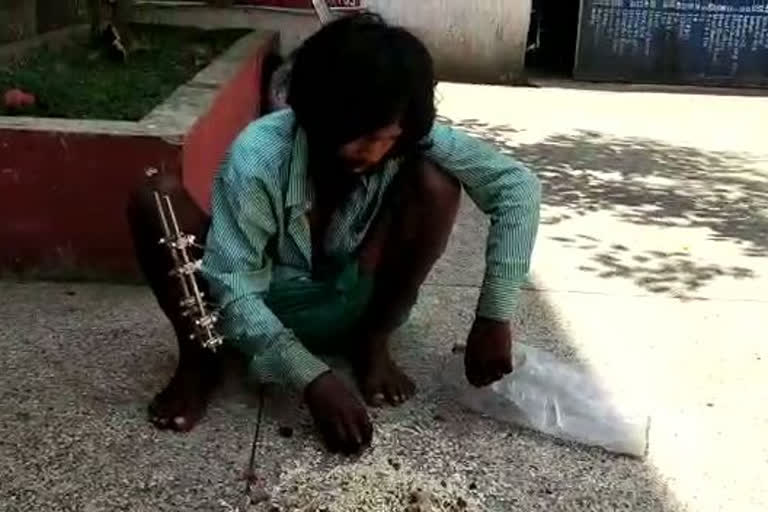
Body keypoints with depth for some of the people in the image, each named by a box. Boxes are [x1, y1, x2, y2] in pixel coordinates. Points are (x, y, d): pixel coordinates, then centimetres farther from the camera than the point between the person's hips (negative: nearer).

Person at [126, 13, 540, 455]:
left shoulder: (408, 143, -21)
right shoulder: (257, 158, -29)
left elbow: (517, 184, -22)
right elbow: (234, 290, -28)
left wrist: (494, 317, -27)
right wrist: (314, 379, -38)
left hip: (345, 309, 2)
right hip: (257, 310, -2)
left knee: (436, 183, -22)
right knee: (156, 197, -28)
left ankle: (373, 344, -4)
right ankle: (198, 361, -7)